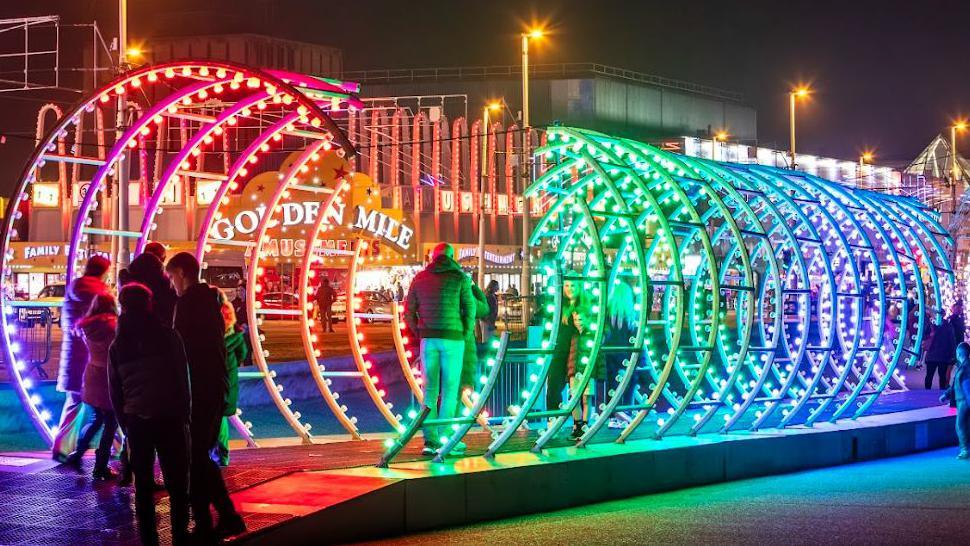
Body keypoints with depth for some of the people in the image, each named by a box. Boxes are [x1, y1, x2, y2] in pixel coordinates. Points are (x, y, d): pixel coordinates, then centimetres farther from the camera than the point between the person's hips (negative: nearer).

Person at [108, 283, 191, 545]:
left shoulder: (117, 346, 7)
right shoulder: (167, 336, -3)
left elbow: (115, 390, 10)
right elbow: (182, 378, -2)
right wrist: (185, 413, 7)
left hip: (136, 419, 3)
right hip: (170, 418, -3)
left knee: (143, 484, 9)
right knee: (177, 482, 3)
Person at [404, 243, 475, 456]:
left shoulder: (420, 278, 10)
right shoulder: (460, 277, 0)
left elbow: (408, 312, 9)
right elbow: (470, 310, -3)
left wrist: (419, 334, 15)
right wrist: (466, 334, 8)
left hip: (428, 338, 3)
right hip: (452, 337, -3)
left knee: (430, 388, 7)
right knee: (450, 388, 0)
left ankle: (430, 440, 2)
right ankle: (445, 440, -5)